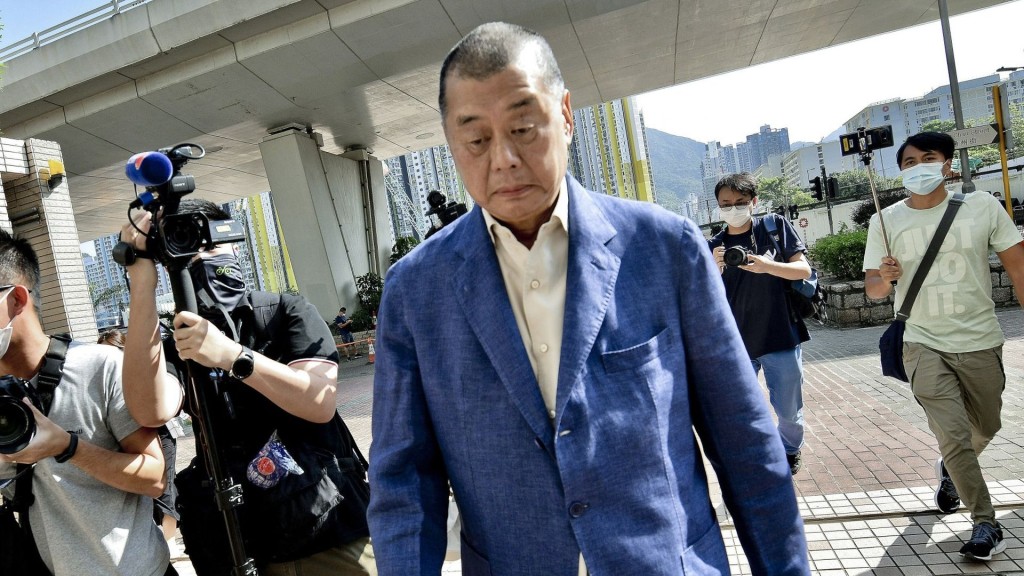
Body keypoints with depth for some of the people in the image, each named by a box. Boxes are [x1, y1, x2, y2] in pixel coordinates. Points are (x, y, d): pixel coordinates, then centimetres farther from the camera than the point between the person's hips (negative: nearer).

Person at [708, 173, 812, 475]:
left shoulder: (776, 226, -2)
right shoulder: (714, 247, 1)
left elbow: (804, 270, -5)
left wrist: (767, 266, -24)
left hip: (781, 336, -1)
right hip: (736, 342, 1)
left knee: (789, 409, 11)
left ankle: (790, 450, 40)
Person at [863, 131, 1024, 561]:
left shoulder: (982, 207, -2)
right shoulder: (886, 222, -3)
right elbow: (873, 289, 0)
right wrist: (885, 277, -23)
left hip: (981, 341, 2)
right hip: (924, 345, -2)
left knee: (985, 428, 19)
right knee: (954, 434, -8)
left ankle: (949, 469, 50)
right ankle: (985, 523, 11)